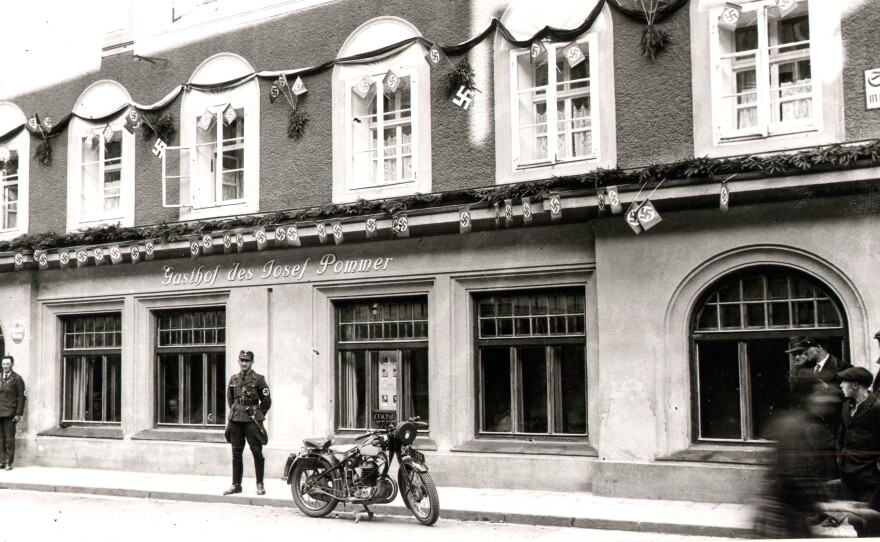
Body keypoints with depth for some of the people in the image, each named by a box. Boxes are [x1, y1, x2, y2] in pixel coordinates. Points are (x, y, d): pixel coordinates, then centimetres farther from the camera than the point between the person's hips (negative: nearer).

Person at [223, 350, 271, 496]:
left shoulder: (258, 379, -2)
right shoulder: (233, 379, 10)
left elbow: (266, 400, 1)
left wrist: (257, 415, 2)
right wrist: (236, 411, 13)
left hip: (252, 420, -4)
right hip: (235, 419, 4)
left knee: (257, 451, -1)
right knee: (236, 452, 7)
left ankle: (260, 484, 6)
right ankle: (236, 485, 15)